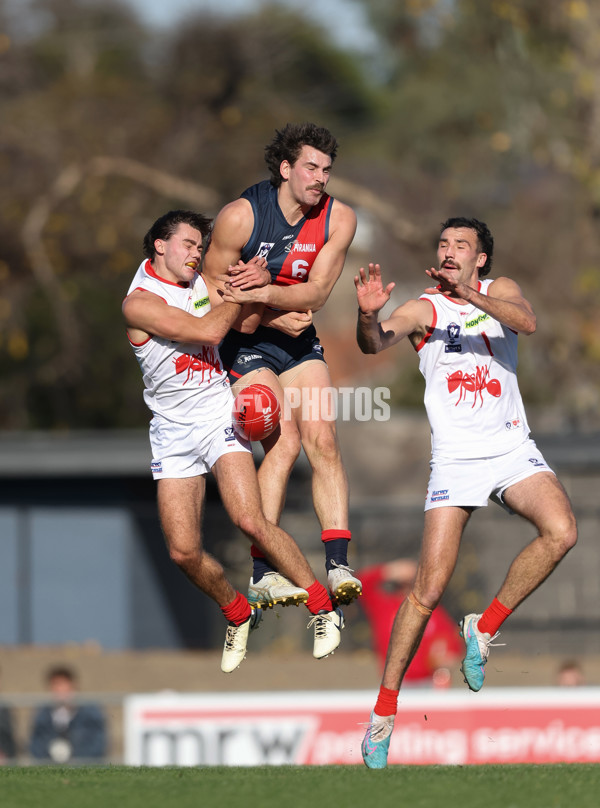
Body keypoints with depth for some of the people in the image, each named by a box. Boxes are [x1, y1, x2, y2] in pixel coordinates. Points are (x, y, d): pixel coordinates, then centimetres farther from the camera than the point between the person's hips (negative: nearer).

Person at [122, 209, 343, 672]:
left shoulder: (205, 284, 8)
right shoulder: (140, 302, -9)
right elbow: (206, 329, -19)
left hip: (220, 420, 1)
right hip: (174, 432, -1)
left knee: (250, 521, -20)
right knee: (184, 551, -8)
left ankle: (323, 608, -14)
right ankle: (238, 615, 18)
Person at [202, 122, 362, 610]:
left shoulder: (338, 219, -7)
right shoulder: (241, 216, -18)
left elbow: (317, 293, -12)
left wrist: (263, 295, -30)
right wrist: (276, 318, -16)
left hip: (299, 340, 4)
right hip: (245, 341, -4)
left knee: (323, 439, -11)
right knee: (285, 443, -19)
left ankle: (338, 562, -13)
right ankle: (262, 573, -16)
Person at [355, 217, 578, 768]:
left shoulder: (500, 291, 9)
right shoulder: (423, 309, 2)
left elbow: (527, 322, -14)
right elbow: (374, 345, -17)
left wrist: (470, 295, -30)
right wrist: (368, 315, -40)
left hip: (512, 448, 2)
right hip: (456, 458, -2)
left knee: (561, 531, -25)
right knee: (429, 589, -10)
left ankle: (485, 628, -5)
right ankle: (385, 708, 1)